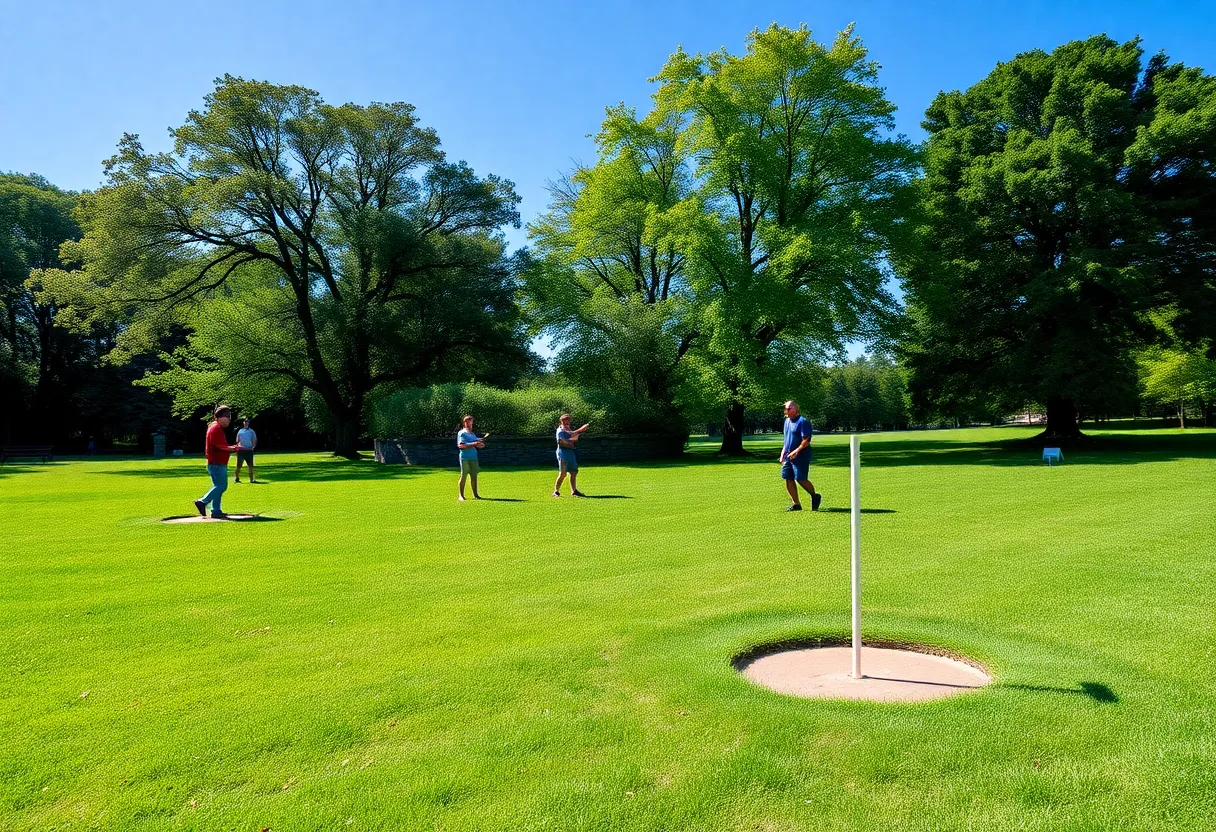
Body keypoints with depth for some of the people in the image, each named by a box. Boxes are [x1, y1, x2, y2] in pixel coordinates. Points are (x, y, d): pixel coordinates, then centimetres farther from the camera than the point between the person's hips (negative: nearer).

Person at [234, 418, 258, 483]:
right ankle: (237, 478, 17)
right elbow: (237, 440, 13)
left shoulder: (251, 431, 9)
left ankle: (251, 479, -3)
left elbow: (255, 440, 8)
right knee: (239, 465, 3)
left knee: (251, 465, -4)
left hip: (249, 450, 0)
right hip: (241, 450, 0)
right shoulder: (240, 431, 12)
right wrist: (238, 445, -6)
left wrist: (253, 447, -7)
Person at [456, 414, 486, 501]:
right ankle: (461, 496, 3)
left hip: (474, 457, 6)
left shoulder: (473, 434, 19)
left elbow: (476, 445, 22)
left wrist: (479, 445, -1)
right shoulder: (461, 433, -3)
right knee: (463, 476, -2)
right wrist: (473, 444, -21)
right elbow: (461, 445, -15)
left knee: (474, 476, 5)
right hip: (465, 458, -6)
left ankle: (475, 495, 9)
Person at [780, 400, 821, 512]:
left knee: (801, 479, -7)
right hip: (788, 456, 8)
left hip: (801, 456, -8)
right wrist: (783, 452, 18)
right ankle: (796, 504, 13)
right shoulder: (787, 421, 15)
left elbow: (806, 440, -18)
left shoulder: (803, 422, -13)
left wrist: (796, 451, -25)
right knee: (788, 479, 5)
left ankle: (815, 496, 18)